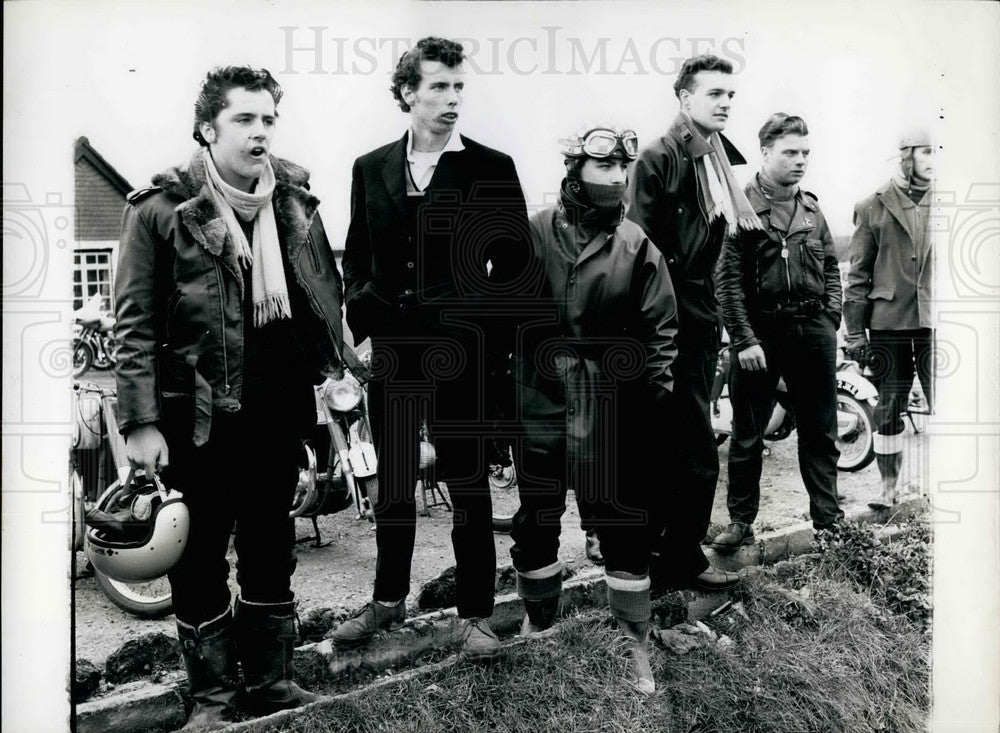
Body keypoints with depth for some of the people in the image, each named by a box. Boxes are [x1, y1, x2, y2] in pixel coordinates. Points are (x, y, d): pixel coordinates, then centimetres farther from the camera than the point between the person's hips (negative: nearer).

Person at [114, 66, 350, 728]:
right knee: (200, 556, 9)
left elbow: (326, 296, 11)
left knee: (272, 548, 17)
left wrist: (339, 369, 6)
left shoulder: (294, 199, 5)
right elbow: (136, 322, -8)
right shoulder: (161, 208, -8)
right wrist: (141, 422, -12)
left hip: (278, 408, 5)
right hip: (197, 415, -4)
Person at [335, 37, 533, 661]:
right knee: (393, 485, 16)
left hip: (462, 357, -3)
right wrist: (360, 319, 1)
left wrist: (494, 345, -7)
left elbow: (513, 264, -3)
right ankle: (389, 599, 33)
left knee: (469, 487, 6)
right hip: (392, 353, 4)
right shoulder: (371, 169, 8)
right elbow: (357, 254, 13)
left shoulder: (492, 169, -2)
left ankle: (476, 614, 20)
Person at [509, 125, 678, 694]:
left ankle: (636, 644, 24)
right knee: (536, 520, 16)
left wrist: (655, 391, -4)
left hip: (611, 413, -1)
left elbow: (661, 327, 2)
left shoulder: (637, 246, -1)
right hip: (538, 406, 2)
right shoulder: (531, 235, 0)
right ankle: (539, 624, 37)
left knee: (623, 526, 6)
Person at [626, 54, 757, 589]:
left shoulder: (722, 160, 13)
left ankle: (650, 545, 29)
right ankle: (683, 560, 10)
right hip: (672, 319, -8)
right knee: (697, 449, -4)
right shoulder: (659, 158, -10)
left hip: (703, 318, 8)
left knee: (670, 442, 15)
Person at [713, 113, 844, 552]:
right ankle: (741, 522, 16)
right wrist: (744, 339, -14)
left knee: (820, 431, 11)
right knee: (746, 436, 5)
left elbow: (831, 266, 18)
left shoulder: (812, 209, 13)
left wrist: (831, 318, 5)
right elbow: (729, 280, -10)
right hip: (760, 331, -5)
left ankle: (828, 518, 22)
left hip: (813, 330, 5)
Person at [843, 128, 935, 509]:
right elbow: (858, 274, 4)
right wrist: (854, 330, -1)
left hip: (936, 320, 1)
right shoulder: (873, 207, 5)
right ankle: (888, 484, 19)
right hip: (888, 321, -1)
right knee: (888, 408, 7)